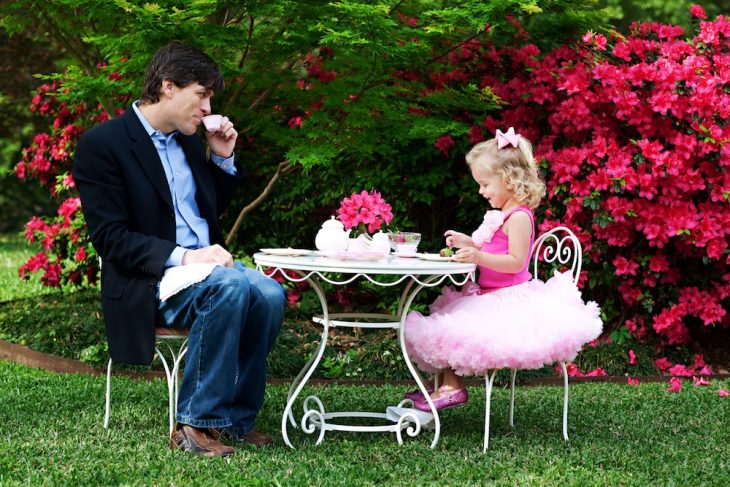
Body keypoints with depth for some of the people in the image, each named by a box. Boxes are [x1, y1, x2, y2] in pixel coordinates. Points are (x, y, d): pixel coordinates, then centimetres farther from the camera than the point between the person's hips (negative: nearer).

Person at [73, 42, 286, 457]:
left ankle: (235, 417, -14)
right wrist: (182, 257, -25)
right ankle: (196, 422, -28)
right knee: (232, 286, -35)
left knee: (269, 294, -24)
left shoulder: (188, 140, 15)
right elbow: (110, 238, -14)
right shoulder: (103, 144, -7)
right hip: (148, 283, -7)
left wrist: (223, 160, 11)